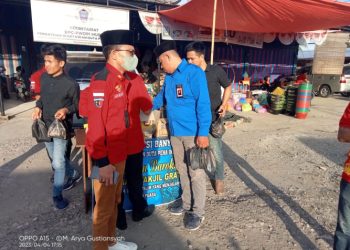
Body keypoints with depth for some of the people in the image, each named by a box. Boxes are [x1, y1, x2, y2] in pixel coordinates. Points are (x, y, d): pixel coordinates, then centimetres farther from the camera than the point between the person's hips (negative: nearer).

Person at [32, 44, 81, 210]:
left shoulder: (70, 84, -16)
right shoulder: (44, 78, -1)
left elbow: (77, 105, -5)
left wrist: (66, 110, -24)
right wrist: (38, 106, -5)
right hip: (45, 126, 6)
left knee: (58, 163, -7)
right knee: (56, 159, 19)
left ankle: (57, 195, 13)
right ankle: (74, 175, 43)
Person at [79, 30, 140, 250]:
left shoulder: (125, 79, 8)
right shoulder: (102, 81, -20)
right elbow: (96, 125, -24)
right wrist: (102, 162, -22)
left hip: (120, 153, 9)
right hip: (107, 158, -9)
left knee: (115, 202, 23)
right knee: (104, 207, 9)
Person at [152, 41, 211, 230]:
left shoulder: (193, 72, -13)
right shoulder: (169, 76, 12)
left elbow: (203, 104, -19)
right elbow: (161, 97, 29)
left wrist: (203, 133, -22)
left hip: (193, 133, -8)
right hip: (175, 132, 8)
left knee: (196, 173, 3)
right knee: (182, 170, 18)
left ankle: (197, 212, 19)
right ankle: (187, 203, 36)